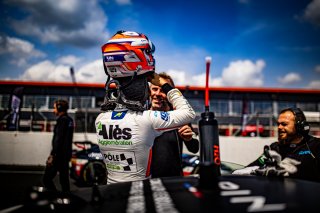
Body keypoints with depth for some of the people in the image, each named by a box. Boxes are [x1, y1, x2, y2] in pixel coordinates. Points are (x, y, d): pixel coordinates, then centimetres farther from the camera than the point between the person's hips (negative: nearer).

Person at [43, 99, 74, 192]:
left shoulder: (62, 120, -13)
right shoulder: (69, 120, 15)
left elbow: (58, 139, -20)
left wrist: (52, 155, -20)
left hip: (59, 154, -9)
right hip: (67, 154, 9)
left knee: (47, 179, -4)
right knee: (64, 179, 14)